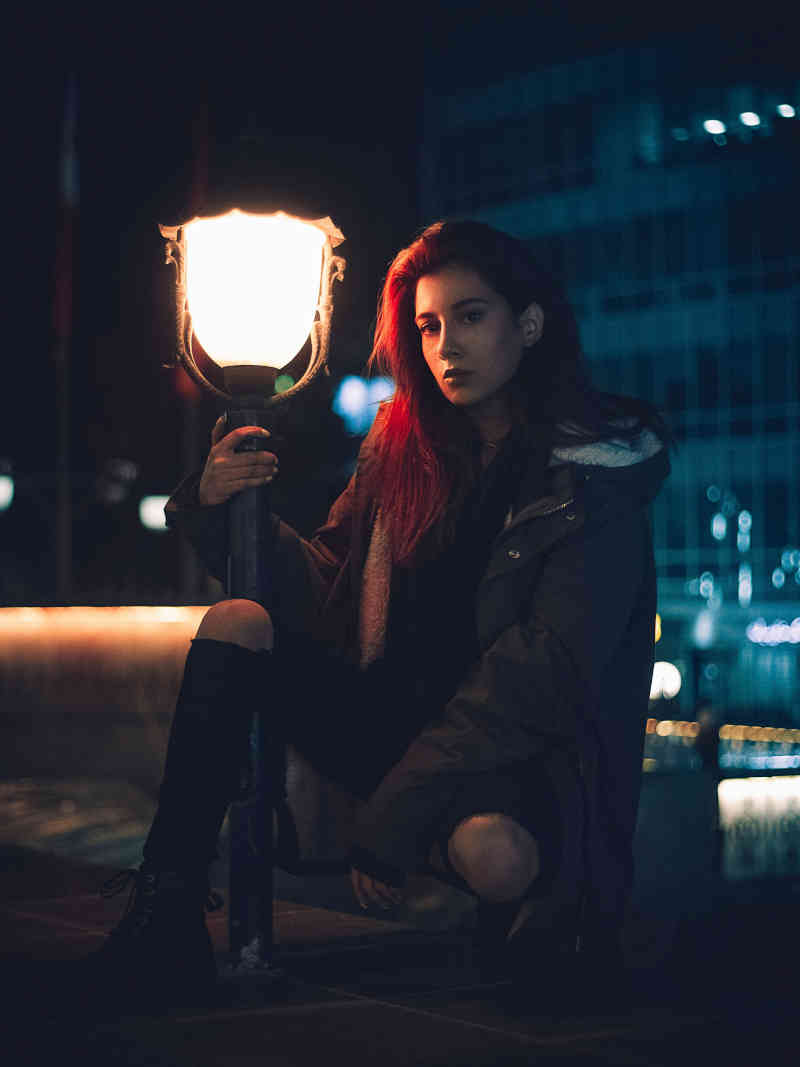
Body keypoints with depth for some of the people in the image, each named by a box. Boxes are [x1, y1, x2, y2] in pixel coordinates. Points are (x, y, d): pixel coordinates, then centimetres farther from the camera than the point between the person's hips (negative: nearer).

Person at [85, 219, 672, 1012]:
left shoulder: (594, 469, -11)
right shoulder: (404, 446, 6)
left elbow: (551, 669, -20)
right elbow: (325, 591, 9)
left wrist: (399, 809, -26)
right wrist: (225, 507, -10)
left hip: (525, 757, -5)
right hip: (401, 728, 6)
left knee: (491, 852, -39)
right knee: (236, 624, -12)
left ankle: (525, 919, 0)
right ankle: (167, 906, -15)